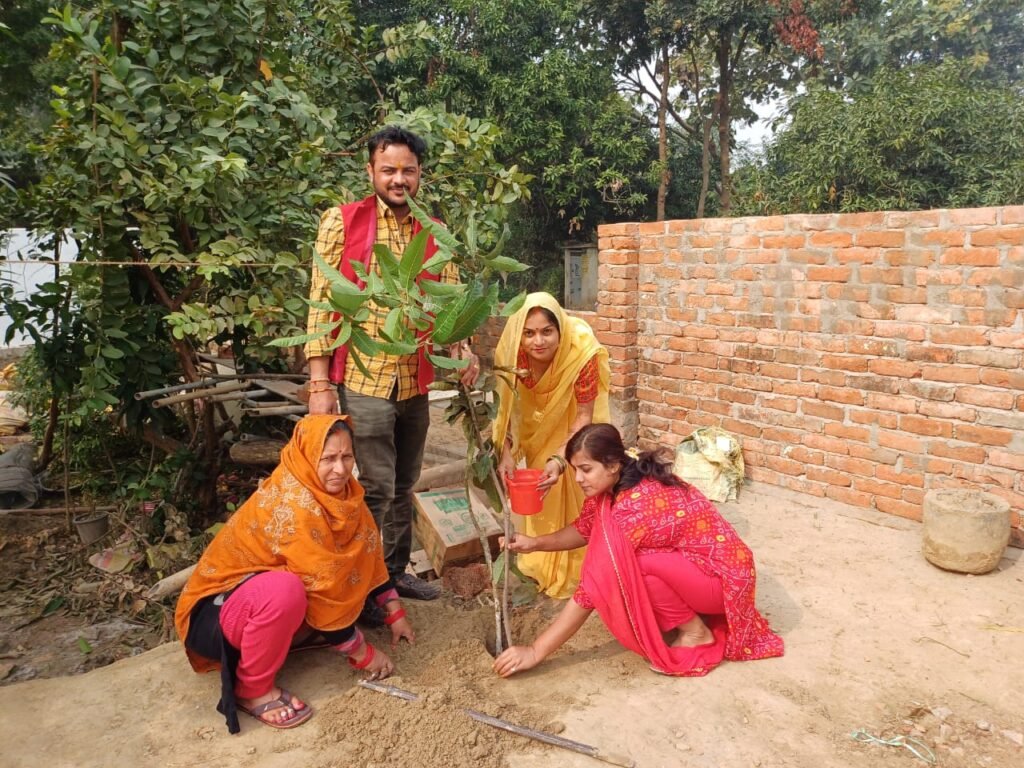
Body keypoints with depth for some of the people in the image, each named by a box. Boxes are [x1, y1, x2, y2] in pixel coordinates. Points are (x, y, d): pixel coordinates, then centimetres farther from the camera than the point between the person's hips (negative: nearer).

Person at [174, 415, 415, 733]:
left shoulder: (339, 489, -6)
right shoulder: (293, 505, -30)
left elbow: (369, 553, 5)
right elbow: (322, 593, -26)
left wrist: (396, 613, 3)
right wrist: (362, 653, -15)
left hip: (264, 607, 8)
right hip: (214, 612, -8)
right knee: (285, 590, -37)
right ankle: (251, 690, -13)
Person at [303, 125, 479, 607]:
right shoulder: (342, 221, -3)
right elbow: (322, 302, -6)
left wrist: (462, 350, -13)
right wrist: (320, 382, -11)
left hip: (417, 381, 5)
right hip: (363, 378, -5)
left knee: (404, 484, 15)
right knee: (376, 488, -1)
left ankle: (396, 570, 32)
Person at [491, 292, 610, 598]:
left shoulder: (581, 352, -39)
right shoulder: (510, 351, -32)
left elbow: (584, 415, -29)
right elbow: (506, 405, -18)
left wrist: (560, 460, -40)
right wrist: (506, 451, -30)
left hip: (572, 415, -2)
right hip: (538, 416, 2)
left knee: (575, 485, -4)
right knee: (539, 485, 8)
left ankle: (574, 569, 15)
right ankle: (543, 565, 27)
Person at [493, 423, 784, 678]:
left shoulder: (636, 505, -30)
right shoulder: (616, 484, -6)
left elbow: (595, 585, -30)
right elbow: (585, 529, 11)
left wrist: (536, 651, -25)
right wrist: (535, 543, -7)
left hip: (722, 574, -9)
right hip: (686, 563, 9)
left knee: (626, 564, -27)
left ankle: (695, 632, -5)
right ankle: (691, 614, 9)